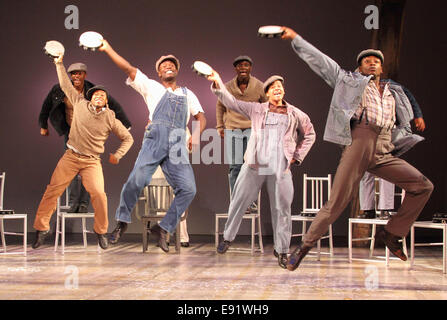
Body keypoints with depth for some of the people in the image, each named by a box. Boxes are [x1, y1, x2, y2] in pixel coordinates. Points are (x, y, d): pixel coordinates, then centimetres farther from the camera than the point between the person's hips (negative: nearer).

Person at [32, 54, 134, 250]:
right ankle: (42, 227, 8)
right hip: (70, 157, 1)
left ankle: (101, 231, 4)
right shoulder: (80, 104, 5)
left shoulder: (110, 119, 3)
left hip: (92, 161, -1)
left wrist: (117, 155, -1)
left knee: (99, 194, -15)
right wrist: (59, 64, 16)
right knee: (53, 191, -3)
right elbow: (66, 86, 16)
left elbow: (127, 138, 11)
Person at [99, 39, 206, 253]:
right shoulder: (152, 87, 21)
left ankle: (163, 228, 3)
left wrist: (196, 135, 3)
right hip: (155, 140, -3)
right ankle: (122, 221, 1)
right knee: (136, 180, -22)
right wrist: (108, 49, 8)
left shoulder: (187, 94, 29)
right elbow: (129, 69, 14)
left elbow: (201, 117, 23)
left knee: (188, 189, -11)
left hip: (178, 147, 3)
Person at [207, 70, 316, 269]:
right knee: (239, 202, 2)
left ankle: (281, 251, 12)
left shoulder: (295, 114, 12)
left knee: (281, 208, 1)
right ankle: (228, 238, 21)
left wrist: (297, 156, 13)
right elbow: (231, 102, 8)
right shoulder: (256, 109, 10)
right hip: (255, 165, 0)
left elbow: (309, 135, 23)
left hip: (280, 168, 0)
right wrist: (218, 84, -4)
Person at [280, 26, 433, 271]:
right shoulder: (349, 81, 18)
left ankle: (391, 233, 5)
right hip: (359, 141, -4)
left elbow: (402, 127, 30)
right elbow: (319, 60, 15)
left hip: (384, 152, 4)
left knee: (423, 186, -7)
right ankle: (305, 245, 2)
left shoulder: (394, 93, 28)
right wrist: (295, 38, 13)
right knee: (337, 201, -11)